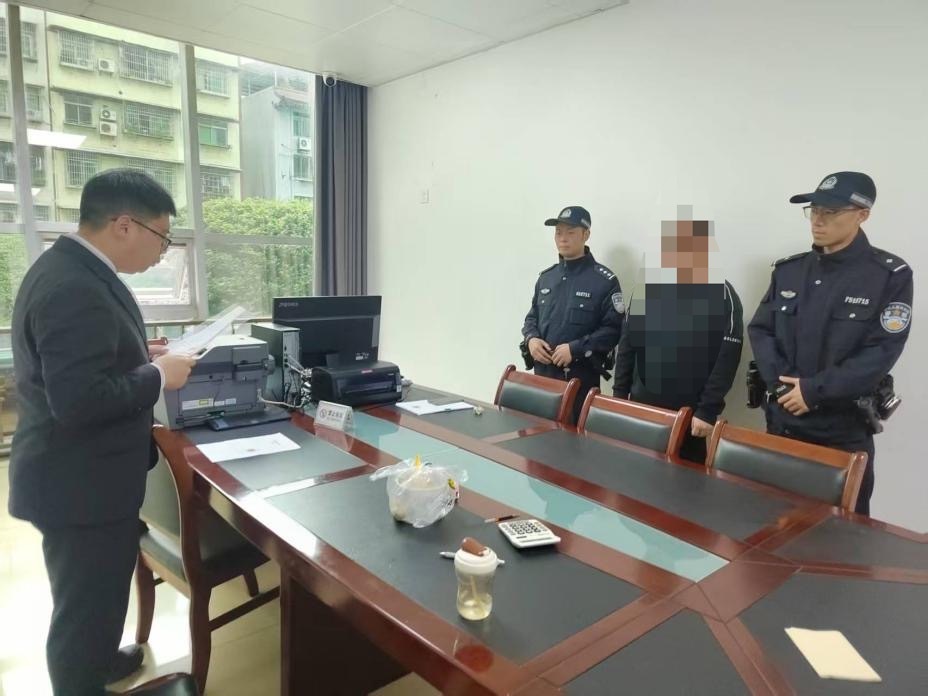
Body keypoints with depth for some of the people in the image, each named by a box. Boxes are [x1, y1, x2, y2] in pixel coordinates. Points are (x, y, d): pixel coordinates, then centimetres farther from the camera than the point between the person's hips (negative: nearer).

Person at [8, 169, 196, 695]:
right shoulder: (75, 289, -27)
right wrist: (157, 375, -20)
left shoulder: (69, 268, 6)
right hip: (82, 484, -11)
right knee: (88, 605, 10)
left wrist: (138, 356, 6)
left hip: (80, 475, 11)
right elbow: (78, 400, -32)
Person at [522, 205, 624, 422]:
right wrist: (531, 338, -2)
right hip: (543, 373, 5)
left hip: (581, 378, -5)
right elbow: (532, 316, 19)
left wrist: (575, 349, -19)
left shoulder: (604, 280, -6)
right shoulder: (546, 276, 13)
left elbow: (613, 329, -11)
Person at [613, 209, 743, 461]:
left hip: (690, 415, -3)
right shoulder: (646, 289, 7)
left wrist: (708, 410, -13)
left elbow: (728, 357, -9)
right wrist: (619, 396, 4)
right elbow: (626, 348, 8)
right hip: (641, 408, 4)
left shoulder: (722, 294, -4)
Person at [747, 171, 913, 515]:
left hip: (844, 429, -3)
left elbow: (881, 353, -13)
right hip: (781, 420, 4)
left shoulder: (890, 276, -6)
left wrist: (813, 390, -18)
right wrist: (783, 384, -12)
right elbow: (760, 330, 3)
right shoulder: (788, 270, 6)